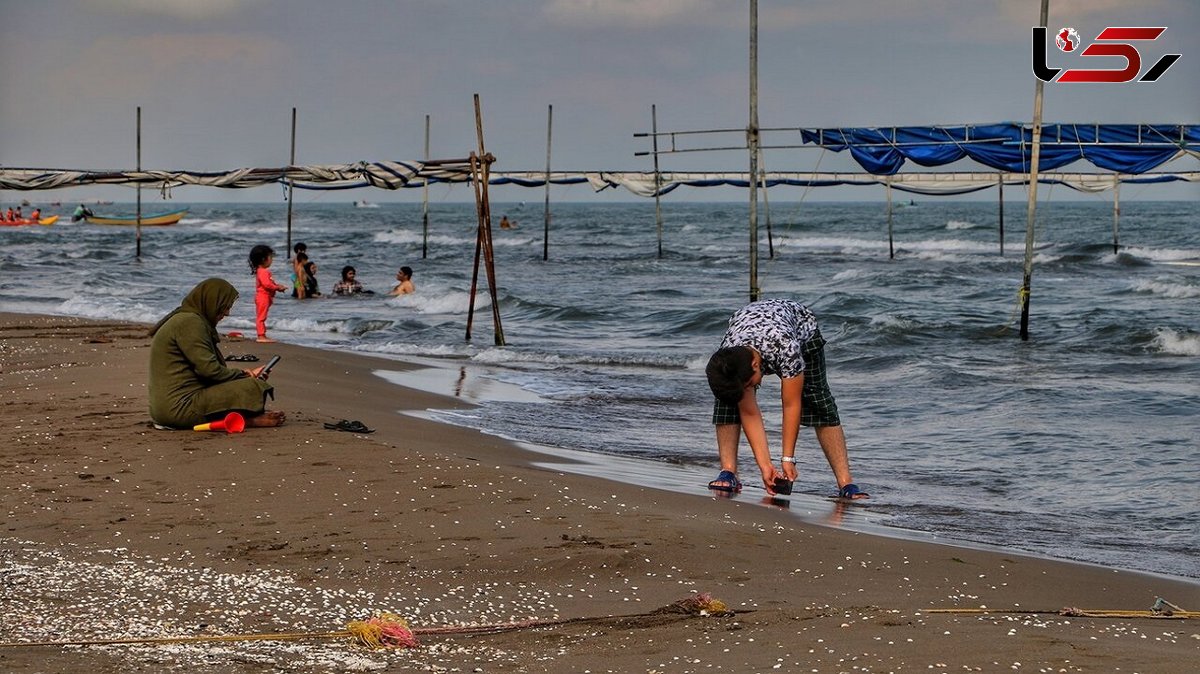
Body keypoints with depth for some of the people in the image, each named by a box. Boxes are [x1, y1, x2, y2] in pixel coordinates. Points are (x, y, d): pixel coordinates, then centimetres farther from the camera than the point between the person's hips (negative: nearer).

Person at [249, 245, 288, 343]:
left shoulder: (264, 271, 17)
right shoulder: (263, 272, -17)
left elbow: (270, 283, 22)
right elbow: (267, 284, -26)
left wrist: (278, 286, 7)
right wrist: (277, 288, -18)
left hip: (265, 297, 11)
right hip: (263, 296, -11)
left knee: (261, 317, 13)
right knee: (261, 316, -9)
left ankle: (262, 336, 19)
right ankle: (261, 336, -10)